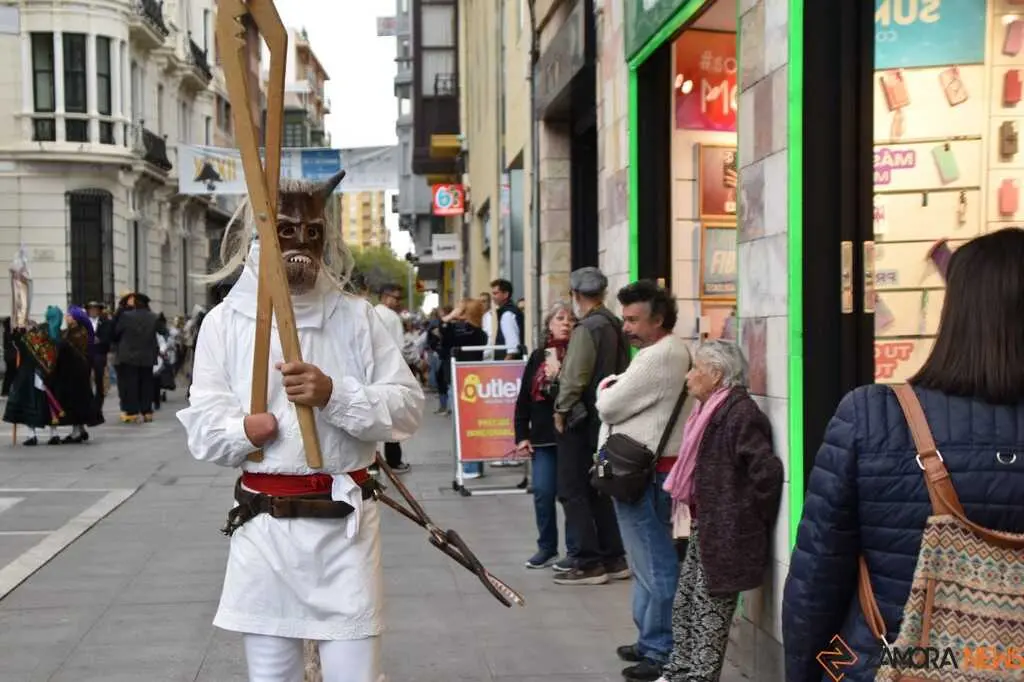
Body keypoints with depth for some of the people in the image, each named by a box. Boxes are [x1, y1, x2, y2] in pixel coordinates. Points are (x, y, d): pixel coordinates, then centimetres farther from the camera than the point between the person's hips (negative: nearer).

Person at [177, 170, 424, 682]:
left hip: (344, 525, 0)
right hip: (262, 528, 1)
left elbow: (407, 409, 0)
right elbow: (201, 427, 3)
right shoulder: (225, 321, 4)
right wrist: (243, 430, -18)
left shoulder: (355, 316, 4)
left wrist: (334, 394, -14)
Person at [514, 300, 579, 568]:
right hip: (543, 436, 4)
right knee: (542, 492, 3)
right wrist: (522, 435, 6)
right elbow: (524, 399, 10)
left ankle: (575, 549, 13)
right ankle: (546, 547, 17)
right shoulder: (538, 357, 11)